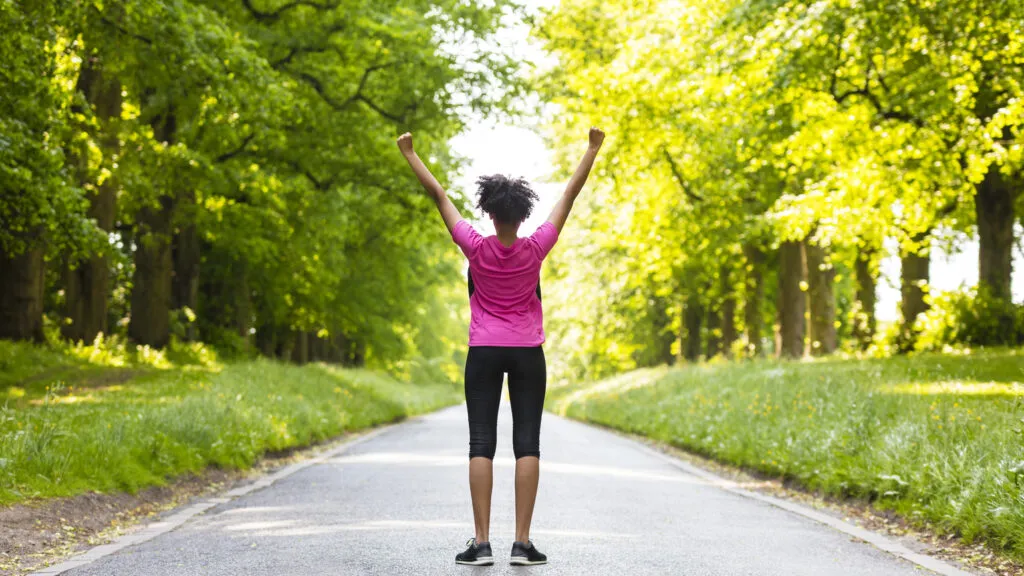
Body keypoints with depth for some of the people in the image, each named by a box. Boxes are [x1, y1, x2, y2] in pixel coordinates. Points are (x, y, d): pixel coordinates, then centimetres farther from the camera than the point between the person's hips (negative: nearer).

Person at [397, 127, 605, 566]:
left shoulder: (476, 248, -11)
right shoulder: (536, 249, -10)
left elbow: (438, 196, -4)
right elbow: (570, 196, -3)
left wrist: (409, 154, 5)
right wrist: (593, 149, 5)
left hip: (484, 352, 0)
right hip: (528, 353, 0)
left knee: (481, 443, -2)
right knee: (527, 443, -1)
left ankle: (481, 542, -8)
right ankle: (522, 543, -6)